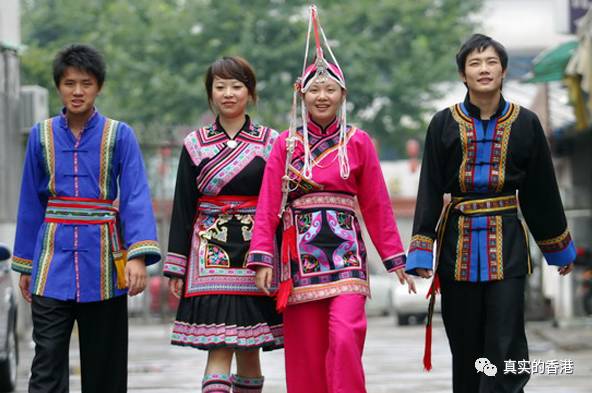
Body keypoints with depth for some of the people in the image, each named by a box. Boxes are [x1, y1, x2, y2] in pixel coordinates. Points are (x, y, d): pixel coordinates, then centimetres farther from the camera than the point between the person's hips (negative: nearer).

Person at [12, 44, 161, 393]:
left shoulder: (119, 135, -1)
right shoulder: (42, 135, 5)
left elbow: (136, 197, -8)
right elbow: (31, 203, 11)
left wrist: (138, 255, -21)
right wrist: (25, 265, 11)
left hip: (102, 260, -1)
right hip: (53, 260, 1)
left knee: (104, 363, 9)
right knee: (48, 361, -7)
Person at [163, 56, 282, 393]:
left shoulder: (270, 142, 6)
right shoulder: (196, 145, 8)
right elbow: (183, 208, 7)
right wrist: (177, 268, 2)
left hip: (256, 250, 1)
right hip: (211, 252, 0)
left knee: (249, 347, 5)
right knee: (219, 347, -11)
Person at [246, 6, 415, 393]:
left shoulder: (358, 142, 5)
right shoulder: (286, 144, 7)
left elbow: (377, 205, 7)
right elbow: (268, 206, 4)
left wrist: (395, 258, 6)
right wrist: (263, 257, -5)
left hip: (346, 252, -1)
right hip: (301, 254, 1)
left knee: (345, 338, -17)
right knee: (306, 352, 2)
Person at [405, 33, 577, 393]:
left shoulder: (525, 124, 2)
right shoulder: (444, 124, 2)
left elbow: (542, 191, 10)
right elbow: (429, 191, 1)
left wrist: (560, 250, 16)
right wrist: (421, 254, -7)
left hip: (507, 244, -1)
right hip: (457, 241, 1)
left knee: (506, 348, -7)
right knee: (466, 349, 8)